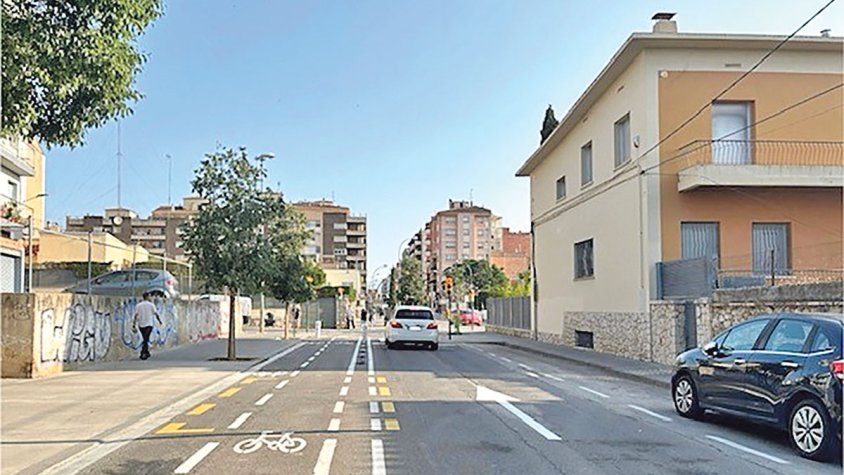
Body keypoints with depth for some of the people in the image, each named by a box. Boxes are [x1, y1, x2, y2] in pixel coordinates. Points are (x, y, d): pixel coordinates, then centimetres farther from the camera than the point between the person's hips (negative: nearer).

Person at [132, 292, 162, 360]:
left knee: (145, 340, 17)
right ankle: (142, 353, -18)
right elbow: (156, 314, -2)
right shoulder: (151, 305, -4)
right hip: (149, 324, -3)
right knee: (146, 340, -6)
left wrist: (134, 325, -5)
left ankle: (146, 353, 25)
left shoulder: (138, 305, 2)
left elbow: (136, 316, -5)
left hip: (141, 325, 3)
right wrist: (160, 321, 14)